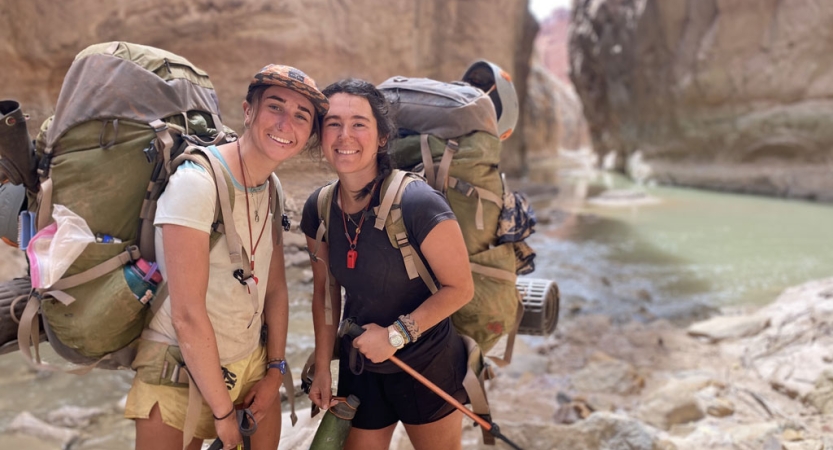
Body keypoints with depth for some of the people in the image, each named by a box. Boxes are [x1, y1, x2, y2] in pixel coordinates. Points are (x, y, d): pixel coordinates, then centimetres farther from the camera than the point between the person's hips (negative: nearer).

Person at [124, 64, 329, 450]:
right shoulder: (196, 181, -22)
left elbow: (275, 288, 8)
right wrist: (223, 412, -16)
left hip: (251, 366, 7)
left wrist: (274, 371, 4)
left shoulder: (271, 189, 1)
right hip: (182, 374, -6)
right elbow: (187, 315, -23)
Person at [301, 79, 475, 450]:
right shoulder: (318, 208, -7)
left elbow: (460, 287, -18)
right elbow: (324, 291, 4)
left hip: (427, 366, -4)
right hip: (359, 370, 5)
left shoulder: (415, 202, -24)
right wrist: (322, 368, 5)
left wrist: (396, 334, -20)